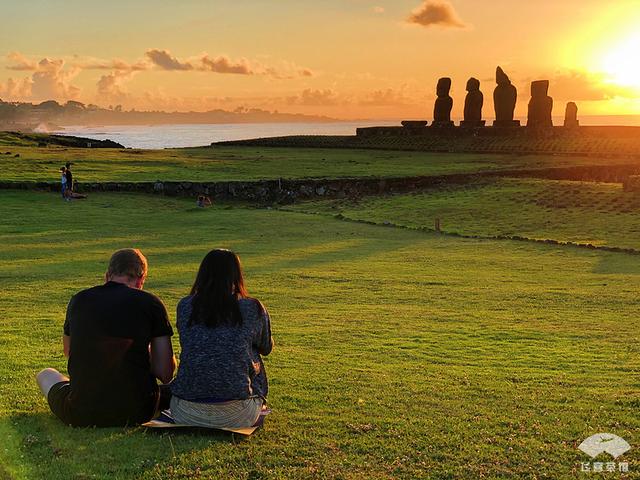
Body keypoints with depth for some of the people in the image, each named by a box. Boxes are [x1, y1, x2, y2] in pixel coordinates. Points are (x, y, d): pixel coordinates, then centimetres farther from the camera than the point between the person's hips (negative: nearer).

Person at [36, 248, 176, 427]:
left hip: (81, 414, 1)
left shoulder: (78, 300, 5)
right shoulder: (151, 303, -3)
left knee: (46, 374, 31)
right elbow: (165, 374, -5)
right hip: (136, 413, -1)